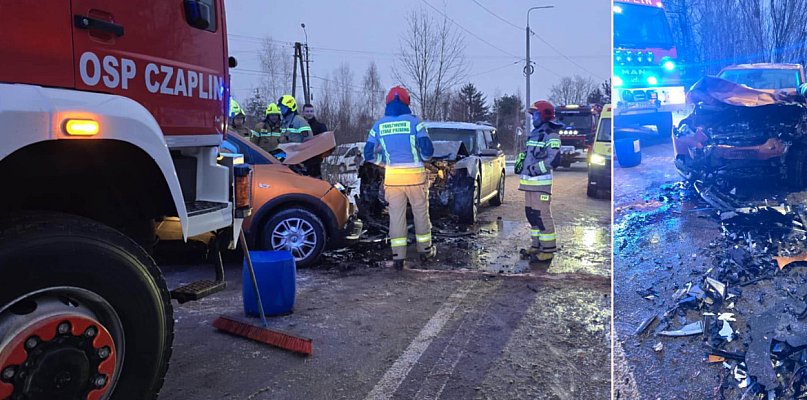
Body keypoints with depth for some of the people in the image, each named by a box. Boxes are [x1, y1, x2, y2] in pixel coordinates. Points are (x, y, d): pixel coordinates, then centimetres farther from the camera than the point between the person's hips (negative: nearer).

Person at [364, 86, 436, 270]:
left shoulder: (378, 125, 3)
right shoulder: (414, 122, -5)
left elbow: (369, 154, 4)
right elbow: (427, 149, -10)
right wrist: (423, 158, 12)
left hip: (392, 176, 2)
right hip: (415, 175, -2)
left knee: (396, 215, 7)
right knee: (421, 213, 14)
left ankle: (398, 257, 5)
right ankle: (425, 250, 27)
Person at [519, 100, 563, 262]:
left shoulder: (551, 135, -9)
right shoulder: (534, 133, 20)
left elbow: (553, 160, -18)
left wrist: (534, 169, -19)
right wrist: (522, 164, 13)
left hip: (541, 182, -9)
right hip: (529, 181, 10)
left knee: (542, 215, -10)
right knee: (531, 214, 13)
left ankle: (548, 250, -6)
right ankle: (537, 245, 24)